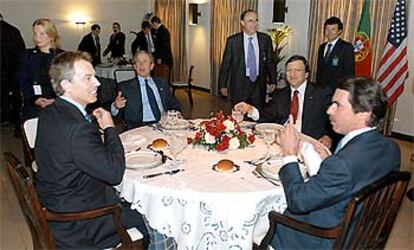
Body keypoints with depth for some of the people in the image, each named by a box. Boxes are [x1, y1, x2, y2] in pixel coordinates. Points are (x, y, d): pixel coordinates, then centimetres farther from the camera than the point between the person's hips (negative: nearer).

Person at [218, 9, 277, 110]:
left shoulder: (265, 39, 2)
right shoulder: (232, 41, -3)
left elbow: (270, 62, 9)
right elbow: (225, 64, 1)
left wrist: (273, 82, 8)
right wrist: (223, 85, 1)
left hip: (259, 85, 2)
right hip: (239, 85, -1)